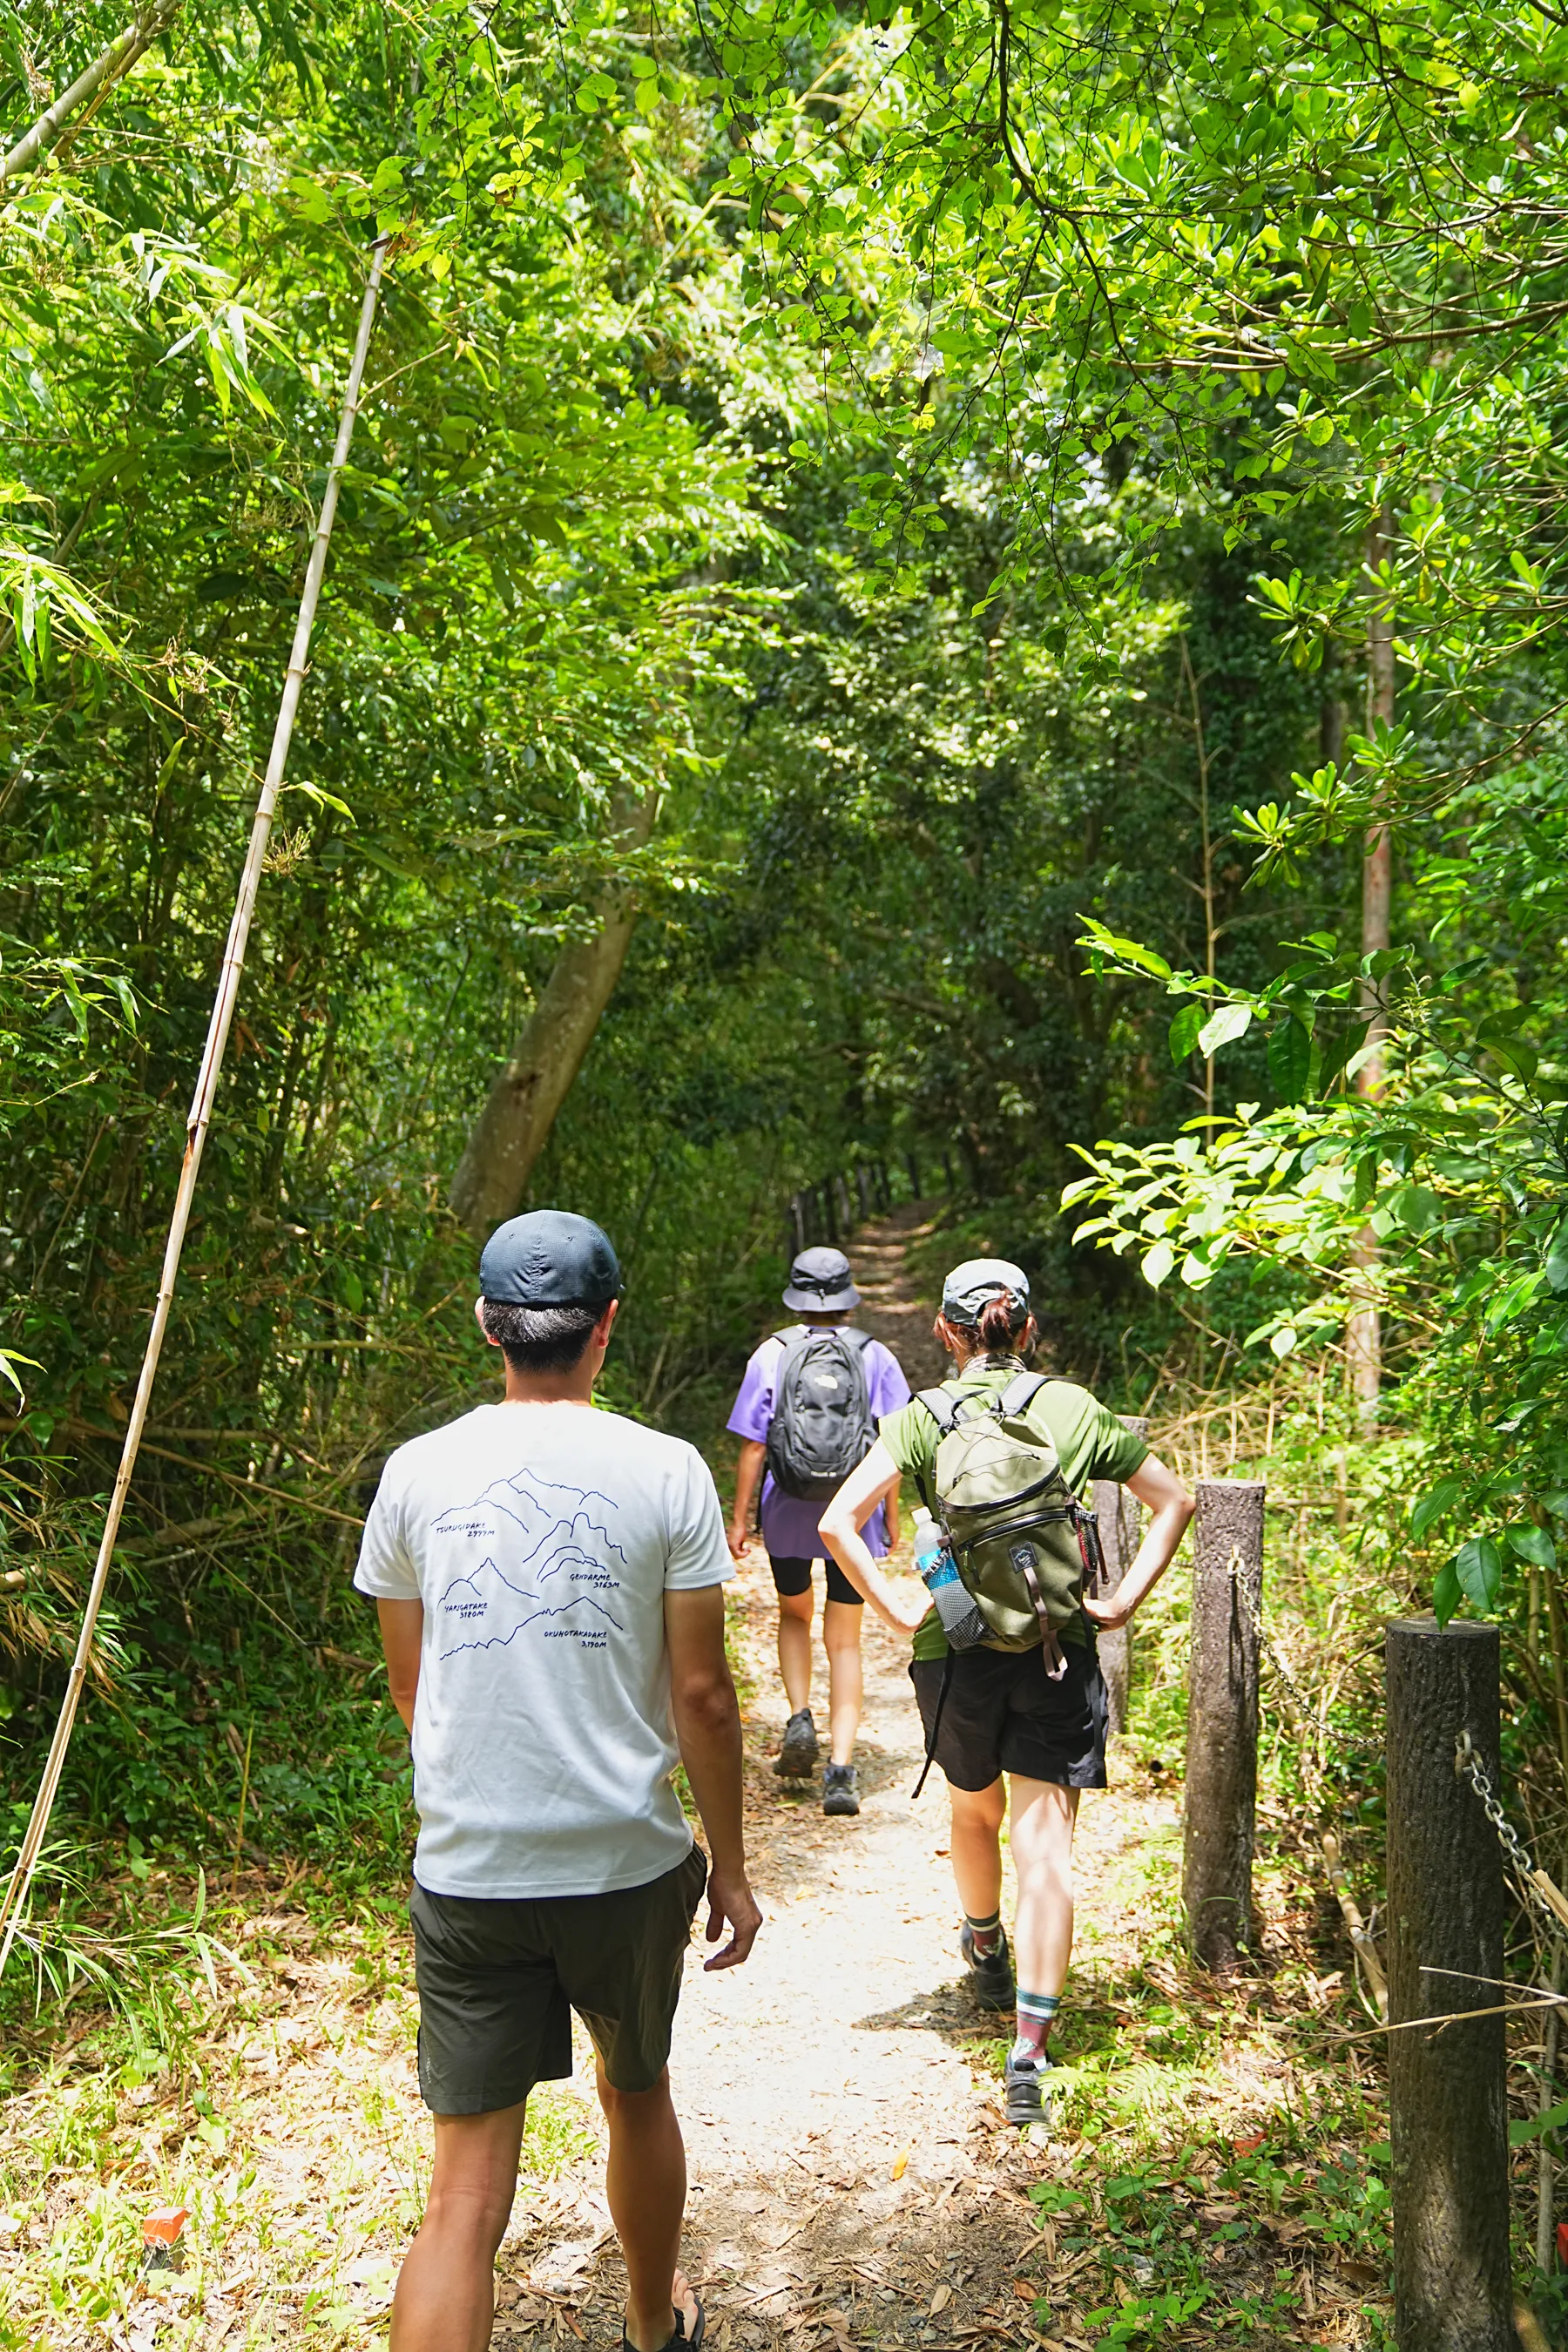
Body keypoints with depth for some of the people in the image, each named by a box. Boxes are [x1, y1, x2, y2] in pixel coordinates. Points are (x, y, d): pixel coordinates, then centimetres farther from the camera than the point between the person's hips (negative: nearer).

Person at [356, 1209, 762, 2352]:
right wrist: (730, 1865, 6)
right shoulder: (664, 1470, -9)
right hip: (629, 1866, 0)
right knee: (638, 2094, 25)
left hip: (465, 1870, 1)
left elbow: (410, 1686, 8)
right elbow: (702, 1696, -7)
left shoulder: (417, 1471, -3)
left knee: (466, 2188, 6)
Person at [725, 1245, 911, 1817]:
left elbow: (752, 1448, -6)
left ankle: (800, 1720, 7)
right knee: (844, 1642, 8)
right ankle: (841, 1770, 2)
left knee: (794, 1615, 25)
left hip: (788, 1511, 0)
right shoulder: (876, 1356, -3)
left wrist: (738, 1518, 1)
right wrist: (892, 1514, 9)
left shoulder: (772, 1354, -6)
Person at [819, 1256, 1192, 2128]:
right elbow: (1176, 1500, 7)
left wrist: (899, 1608, -7)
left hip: (956, 1648, 0)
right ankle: (1030, 2048, -7)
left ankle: (988, 1951, 49)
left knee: (976, 1809, 24)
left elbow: (839, 1521, -12)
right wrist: (1124, 1599, 4)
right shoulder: (1075, 1409, 2)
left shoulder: (923, 1418, -3)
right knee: (1046, 1845, 1)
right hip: (1059, 1649, 0)